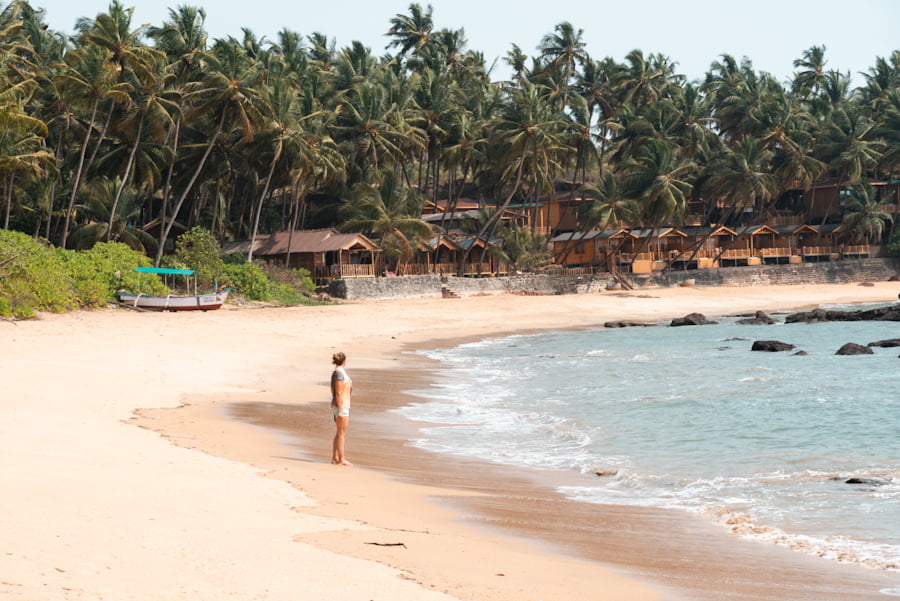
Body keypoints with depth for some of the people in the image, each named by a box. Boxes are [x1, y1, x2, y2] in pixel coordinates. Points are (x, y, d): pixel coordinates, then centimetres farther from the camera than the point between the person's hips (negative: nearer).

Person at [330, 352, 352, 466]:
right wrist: (340, 411, -20)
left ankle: (335, 458, 13)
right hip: (341, 406, -10)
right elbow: (338, 393, -19)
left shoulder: (336, 373, 14)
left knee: (339, 434, 11)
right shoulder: (340, 373, -16)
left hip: (341, 406, 10)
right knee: (342, 434, -6)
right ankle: (341, 459, -5)